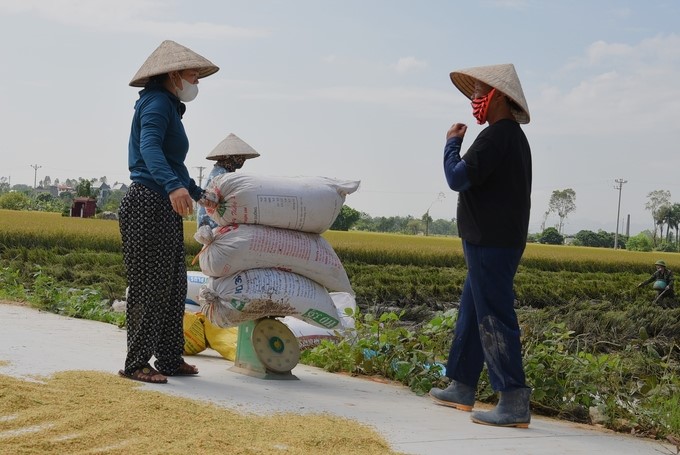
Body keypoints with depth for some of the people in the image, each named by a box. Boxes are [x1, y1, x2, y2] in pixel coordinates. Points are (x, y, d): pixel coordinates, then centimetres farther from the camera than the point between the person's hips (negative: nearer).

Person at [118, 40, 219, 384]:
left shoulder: (169, 106, 21)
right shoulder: (158, 102, -9)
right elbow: (149, 147, -28)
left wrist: (198, 194, 45)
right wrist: (173, 185, -43)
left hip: (165, 208, 10)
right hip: (148, 204, -10)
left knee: (173, 287, 13)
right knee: (149, 287, -6)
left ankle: (170, 359, 21)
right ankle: (136, 364, 0)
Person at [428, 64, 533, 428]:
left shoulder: (495, 135, -15)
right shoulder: (515, 137, 17)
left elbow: (458, 178, -18)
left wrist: (452, 143, -4)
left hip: (490, 244, -10)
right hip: (502, 242, 11)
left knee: (494, 317, -10)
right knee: (470, 312, 17)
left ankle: (514, 402, -10)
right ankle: (461, 389, 25)